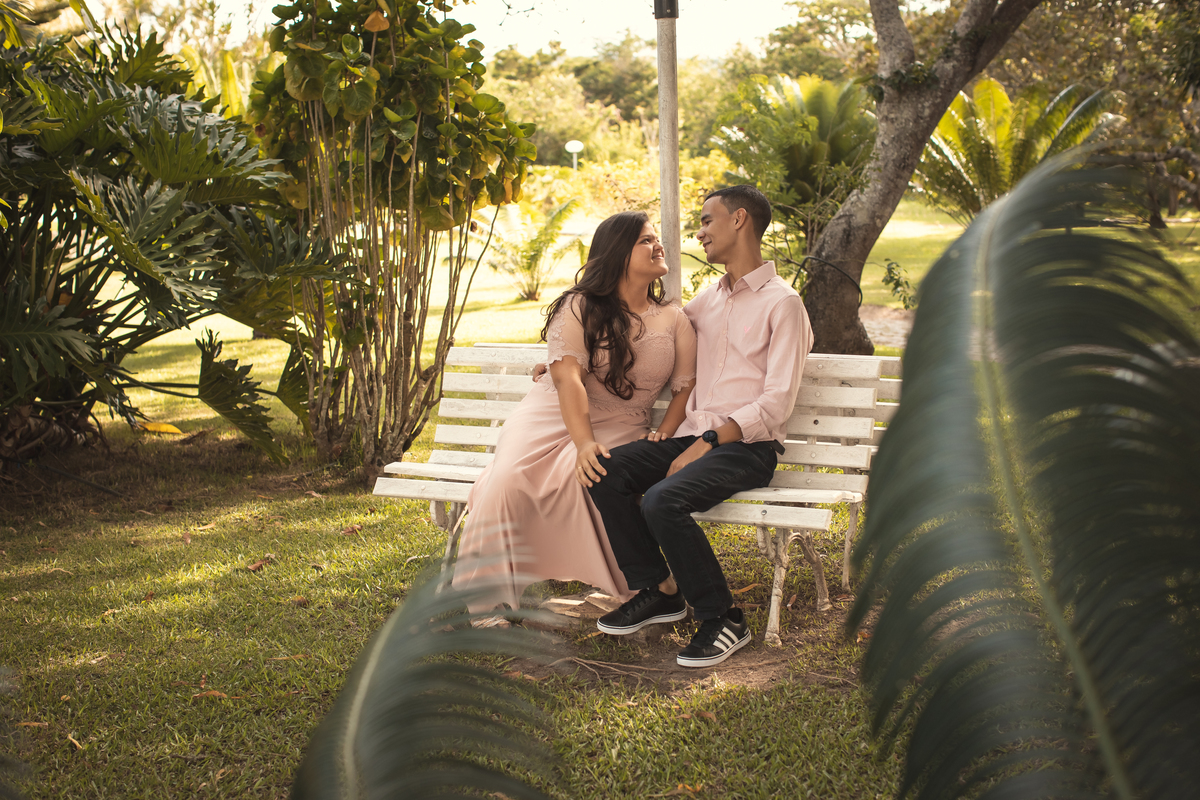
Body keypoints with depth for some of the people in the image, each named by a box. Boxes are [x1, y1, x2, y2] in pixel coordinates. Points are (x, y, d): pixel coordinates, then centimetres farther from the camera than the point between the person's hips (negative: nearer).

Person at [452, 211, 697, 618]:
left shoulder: (674, 321, 10)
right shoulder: (579, 307, -2)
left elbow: (687, 386, 7)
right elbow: (568, 378, -14)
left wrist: (662, 437, -11)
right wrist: (584, 443, -28)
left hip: (619, 428, 1)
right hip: (554, 416, -1)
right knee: (509, 477, -29)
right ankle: (489, 601, -19)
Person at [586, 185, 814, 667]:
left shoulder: (781, 302, -4)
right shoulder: (708, 299, 18)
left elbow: (777, 403, -13)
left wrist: (707, 442, -22)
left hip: (748, 446, -7)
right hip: (697, 435, 7)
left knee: (663, 501, -32)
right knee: (605, 474, -16)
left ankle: (722, 619, -14)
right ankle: (659, 591, -3)